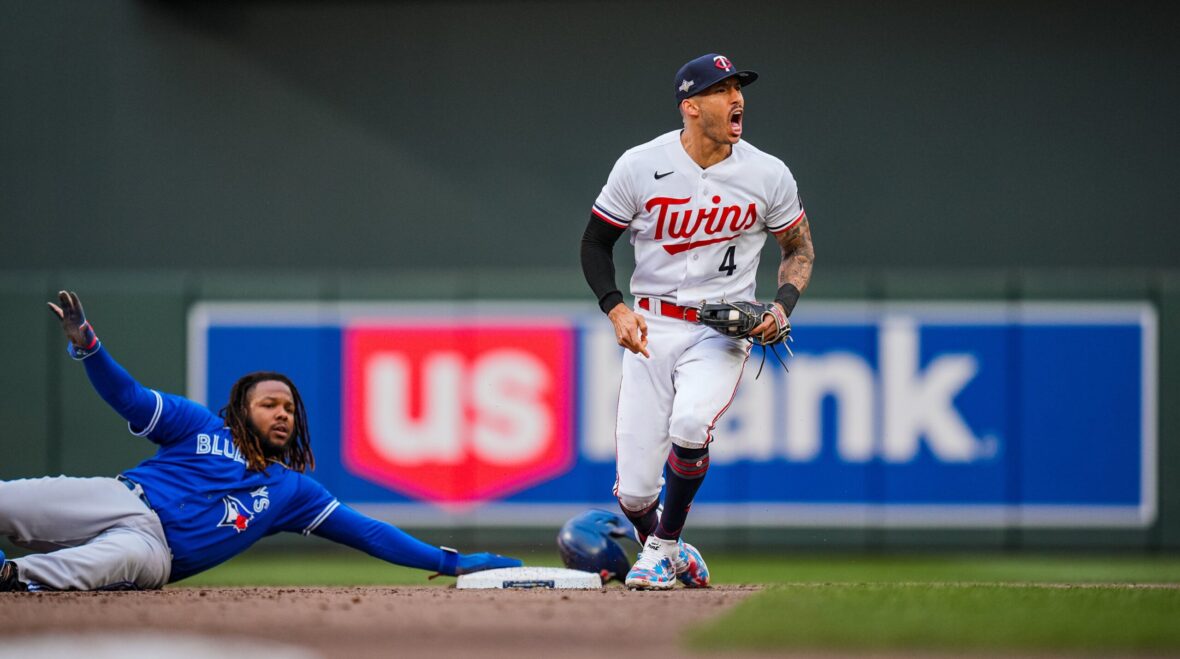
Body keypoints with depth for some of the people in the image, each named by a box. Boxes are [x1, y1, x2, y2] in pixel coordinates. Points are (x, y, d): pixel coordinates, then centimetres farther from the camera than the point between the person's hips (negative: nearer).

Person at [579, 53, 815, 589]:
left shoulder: (769, 176, -4)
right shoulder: (640, 167, -6)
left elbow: (799, 248, 10)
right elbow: (596, 243, 4)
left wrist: (782, 307, -8)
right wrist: (615, 309, -11)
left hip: (723, 331, -1)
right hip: (650, 328, 1)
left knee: (689, 424, -32)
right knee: (635, 492, -6)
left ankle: (662, 548, -6)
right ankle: (665, 554, 30)